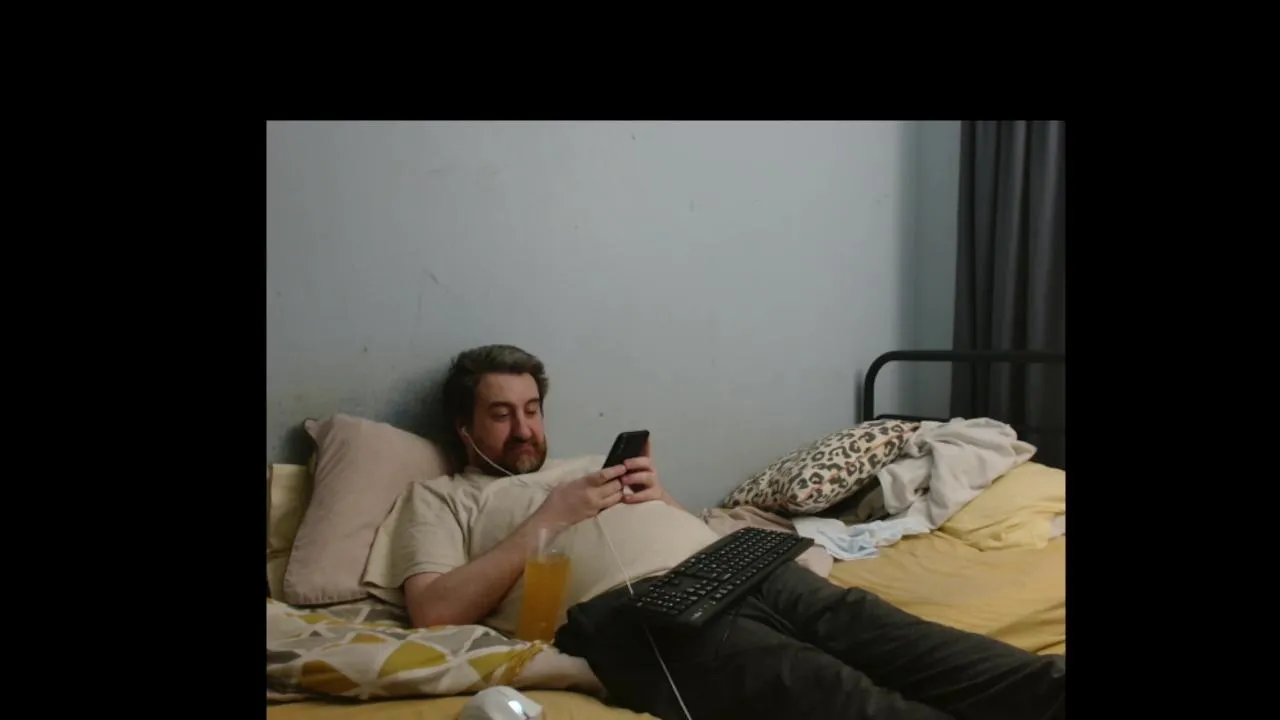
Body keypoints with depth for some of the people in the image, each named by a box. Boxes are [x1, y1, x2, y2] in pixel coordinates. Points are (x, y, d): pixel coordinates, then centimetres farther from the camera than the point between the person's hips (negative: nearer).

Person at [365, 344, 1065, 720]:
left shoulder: (585, 466, 36)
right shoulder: (438, 497, 20)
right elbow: (436, 612, 1)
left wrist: (660, 498, 8)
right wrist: (550, 518, 1)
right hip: (631, 607, -6)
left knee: (888, 635, -18)